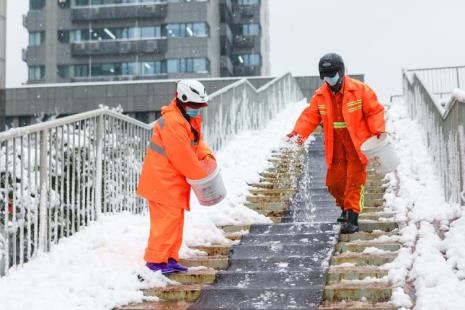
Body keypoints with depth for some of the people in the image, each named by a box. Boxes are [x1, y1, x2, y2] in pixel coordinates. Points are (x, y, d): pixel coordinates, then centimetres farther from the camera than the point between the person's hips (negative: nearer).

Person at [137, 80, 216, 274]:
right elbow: (183, 158, -23)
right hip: (162, 179, -10)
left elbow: (197, 141, 16)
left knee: (176, 218, 13)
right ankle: (155, 260, -2)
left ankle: (170, 258, 20)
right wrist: (202, 177, -13)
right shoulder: (172, 122, -22)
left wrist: (207, 155, -6)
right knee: (167, 218, -9)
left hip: (174, 179, 10)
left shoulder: (191, 119, 11)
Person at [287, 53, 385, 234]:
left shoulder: (360, 90, -8)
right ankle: (345, 207, 36)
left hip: (357, 145, -4)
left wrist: (377, 131, -18)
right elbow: (310, 117, -1)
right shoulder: (320, 96, 3)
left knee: (354, 181, -7)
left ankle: (352, 218, -5)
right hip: (336, 148, 4)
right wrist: (298, 133, -17)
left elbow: (375, 111, -5)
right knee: (334, 183, 9)